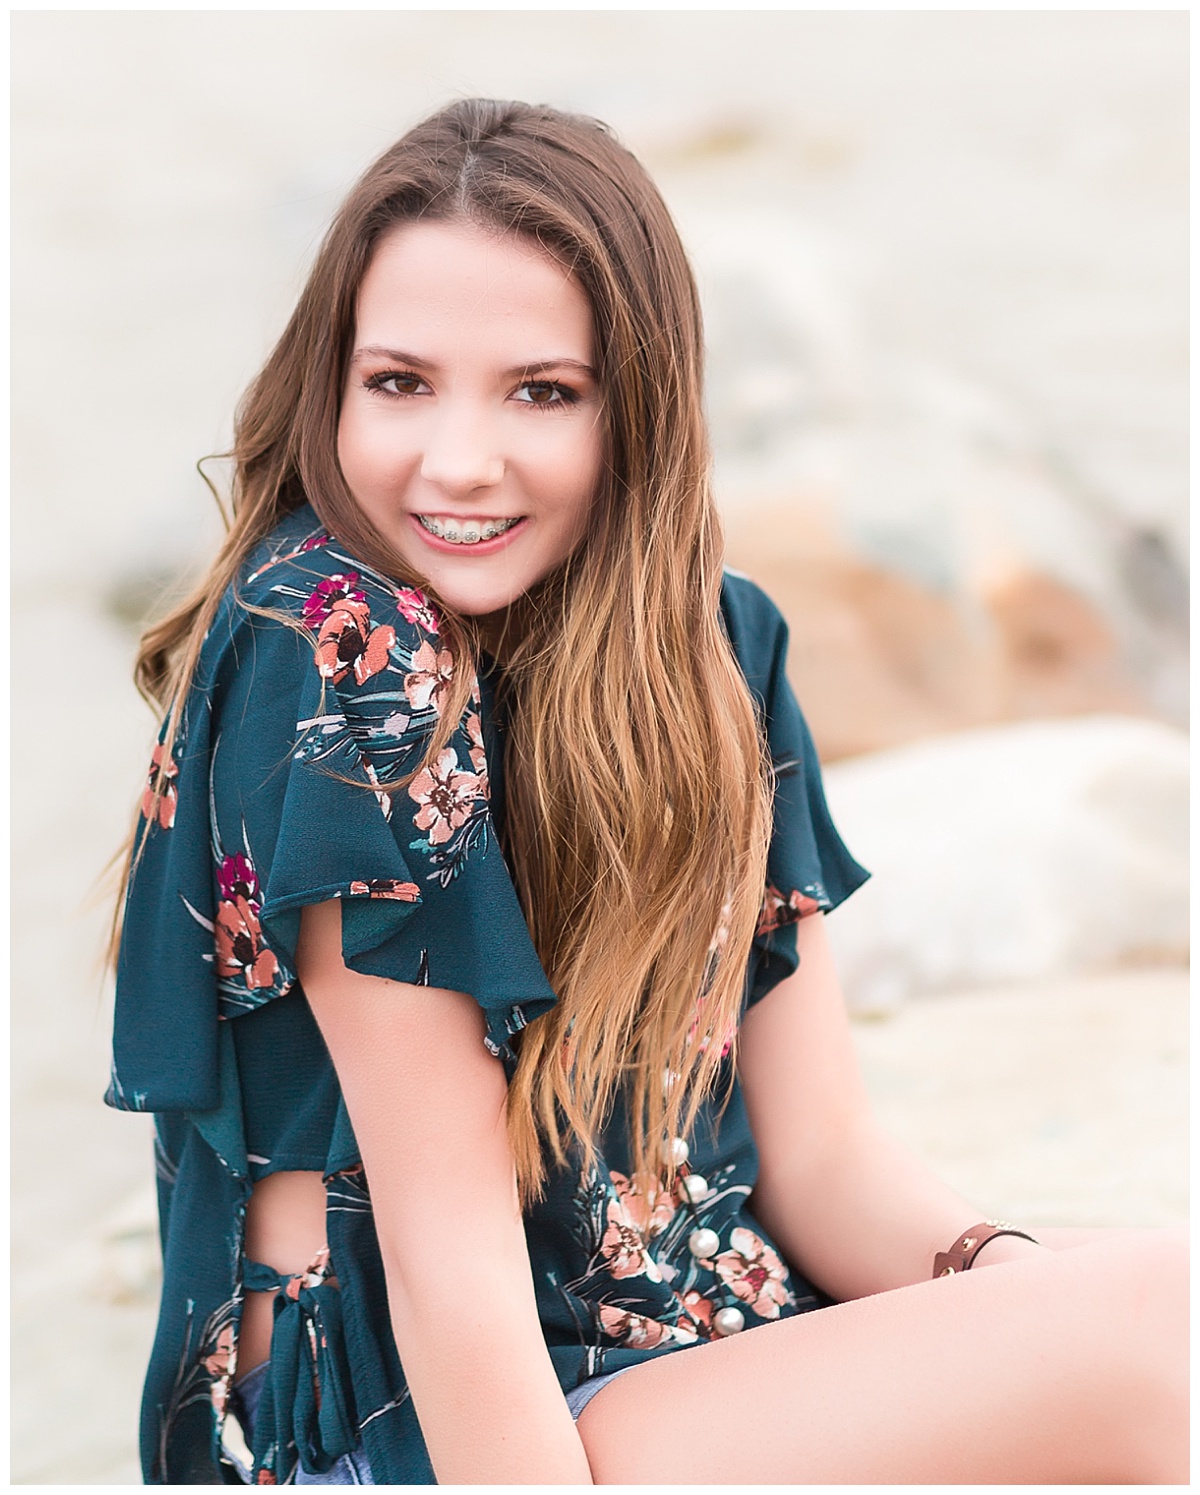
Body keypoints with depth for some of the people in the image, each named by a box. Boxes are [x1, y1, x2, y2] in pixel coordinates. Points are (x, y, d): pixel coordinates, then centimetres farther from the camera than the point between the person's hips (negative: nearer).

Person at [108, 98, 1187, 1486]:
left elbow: (823, 1161, 3)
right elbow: (445, 1252, -17)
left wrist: (1032, 1285, -16)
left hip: (714, 1356, 6)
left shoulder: (717, 649, 4)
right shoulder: (334, 653, -16)